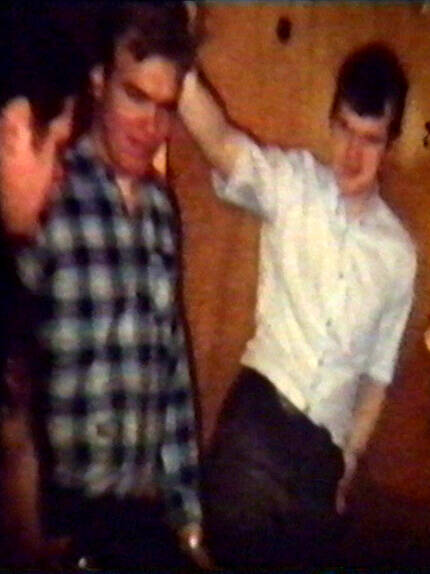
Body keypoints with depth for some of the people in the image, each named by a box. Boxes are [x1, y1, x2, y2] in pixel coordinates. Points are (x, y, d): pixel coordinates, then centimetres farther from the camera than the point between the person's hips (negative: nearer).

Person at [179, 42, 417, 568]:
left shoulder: (399, 252, 5)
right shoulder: (292, 185, -3)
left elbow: (379, 367, 13)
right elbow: (220, 141, -23)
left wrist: (351, 455, 10)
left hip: (321, 449, 3)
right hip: (257, 421, -3)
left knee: (304, 560, 14)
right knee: (232, 553, 1)